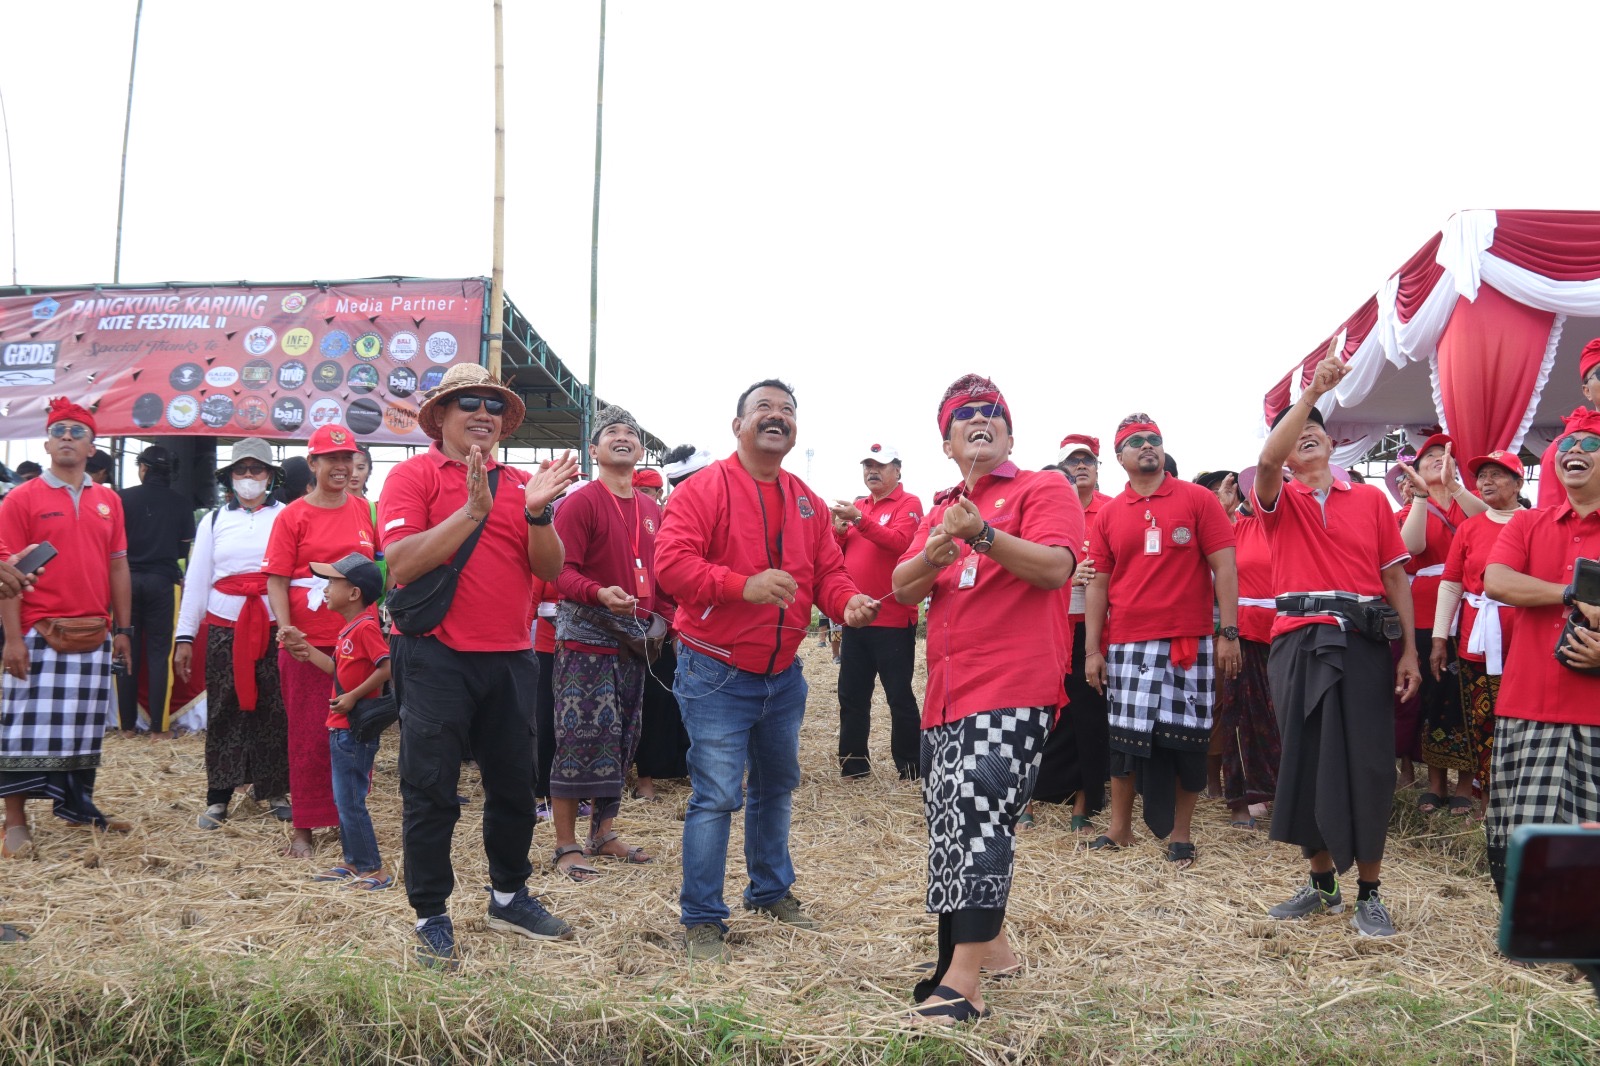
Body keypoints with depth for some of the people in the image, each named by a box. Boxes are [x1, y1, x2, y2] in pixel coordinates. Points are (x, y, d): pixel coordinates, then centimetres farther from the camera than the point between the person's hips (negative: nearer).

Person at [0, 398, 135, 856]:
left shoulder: (108, 501, 10)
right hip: (40, 634, -4)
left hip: (95, 635, 4)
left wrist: (122, 629, 8)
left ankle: (79, 806, 21)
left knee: (84, 726, 10)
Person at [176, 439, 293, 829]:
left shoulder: (286, 517, 5)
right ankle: (218, 797, 9)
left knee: (273, 710, 2)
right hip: (225, 627, 2)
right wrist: (185, 637, 5)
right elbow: (196, 579, 10)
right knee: (224, 710, 3)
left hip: (274, 627, -1)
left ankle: (274, 790, 13)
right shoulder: (214, 521, 12)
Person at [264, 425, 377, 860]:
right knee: (310, 737, 4)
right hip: (307, 644, -3)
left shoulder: (363, 510, 7)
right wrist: (285, 628, -19)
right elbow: (276, 580, -5)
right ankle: (303, 829, 14)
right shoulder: (293, 516, -3)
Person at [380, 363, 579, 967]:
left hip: (510, 658, 5)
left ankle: (509, 898, 31)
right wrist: (474, 510, -22)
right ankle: (431, 917, 14)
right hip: (435, 658, -5)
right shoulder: (413, 476, -3)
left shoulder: (519, 483, 11)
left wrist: (538, 512, -14)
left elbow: (551, 568, 4)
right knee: (431, 792, 2)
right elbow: (401, 564, -17)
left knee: (515, 784, 14)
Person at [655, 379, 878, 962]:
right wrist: (743, 586, -31)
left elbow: (828, 573, 11)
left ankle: (770, 890, 38)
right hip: (718, 674, -7)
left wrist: (848, 601, -12)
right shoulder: (704, 488, -10)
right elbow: (671, 562, -21)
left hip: (784, 675, 7)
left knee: (776, 787, 20)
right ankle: (700, 918, 6)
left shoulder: (807, 503, 10)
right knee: (716, 797, -7)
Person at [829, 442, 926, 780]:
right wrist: (839, 530, -7)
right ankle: (853, 763, 20)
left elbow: (899, 541, -20)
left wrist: (859, 519, -26)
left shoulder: (908, 504, -3)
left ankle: (910, 768, 5)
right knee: (851, 695, 11)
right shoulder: (857, 505, 15)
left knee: (899, 696, -2)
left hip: (892, 620, -7)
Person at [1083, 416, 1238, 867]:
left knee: (1187, 739, 3)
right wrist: (1092, 650, 3)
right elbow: (1098, 584, 8)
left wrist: (1229, 634, -8)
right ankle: (1119, 829, 19)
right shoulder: (1108, 515, 8)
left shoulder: (1197, 499, 2)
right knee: (1126, 737, 6)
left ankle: (1181, 834, 16)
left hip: (1190, 643, -1)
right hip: (1128, 647, 2)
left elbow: (1224, 568, -1)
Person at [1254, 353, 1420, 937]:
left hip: (1362, 643, 0)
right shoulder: (1278, 500, 8)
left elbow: (1395, 576, 10)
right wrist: (1312, 390, -18)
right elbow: (1266, 460, -16)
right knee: (1305, 761, 4)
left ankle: (1369, 893, 10)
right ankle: (1322, 883, 19)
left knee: (1366, 764, -1)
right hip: (1298, 642, 0)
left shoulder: (1371, 499, 12)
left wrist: (1410, 649, 3)